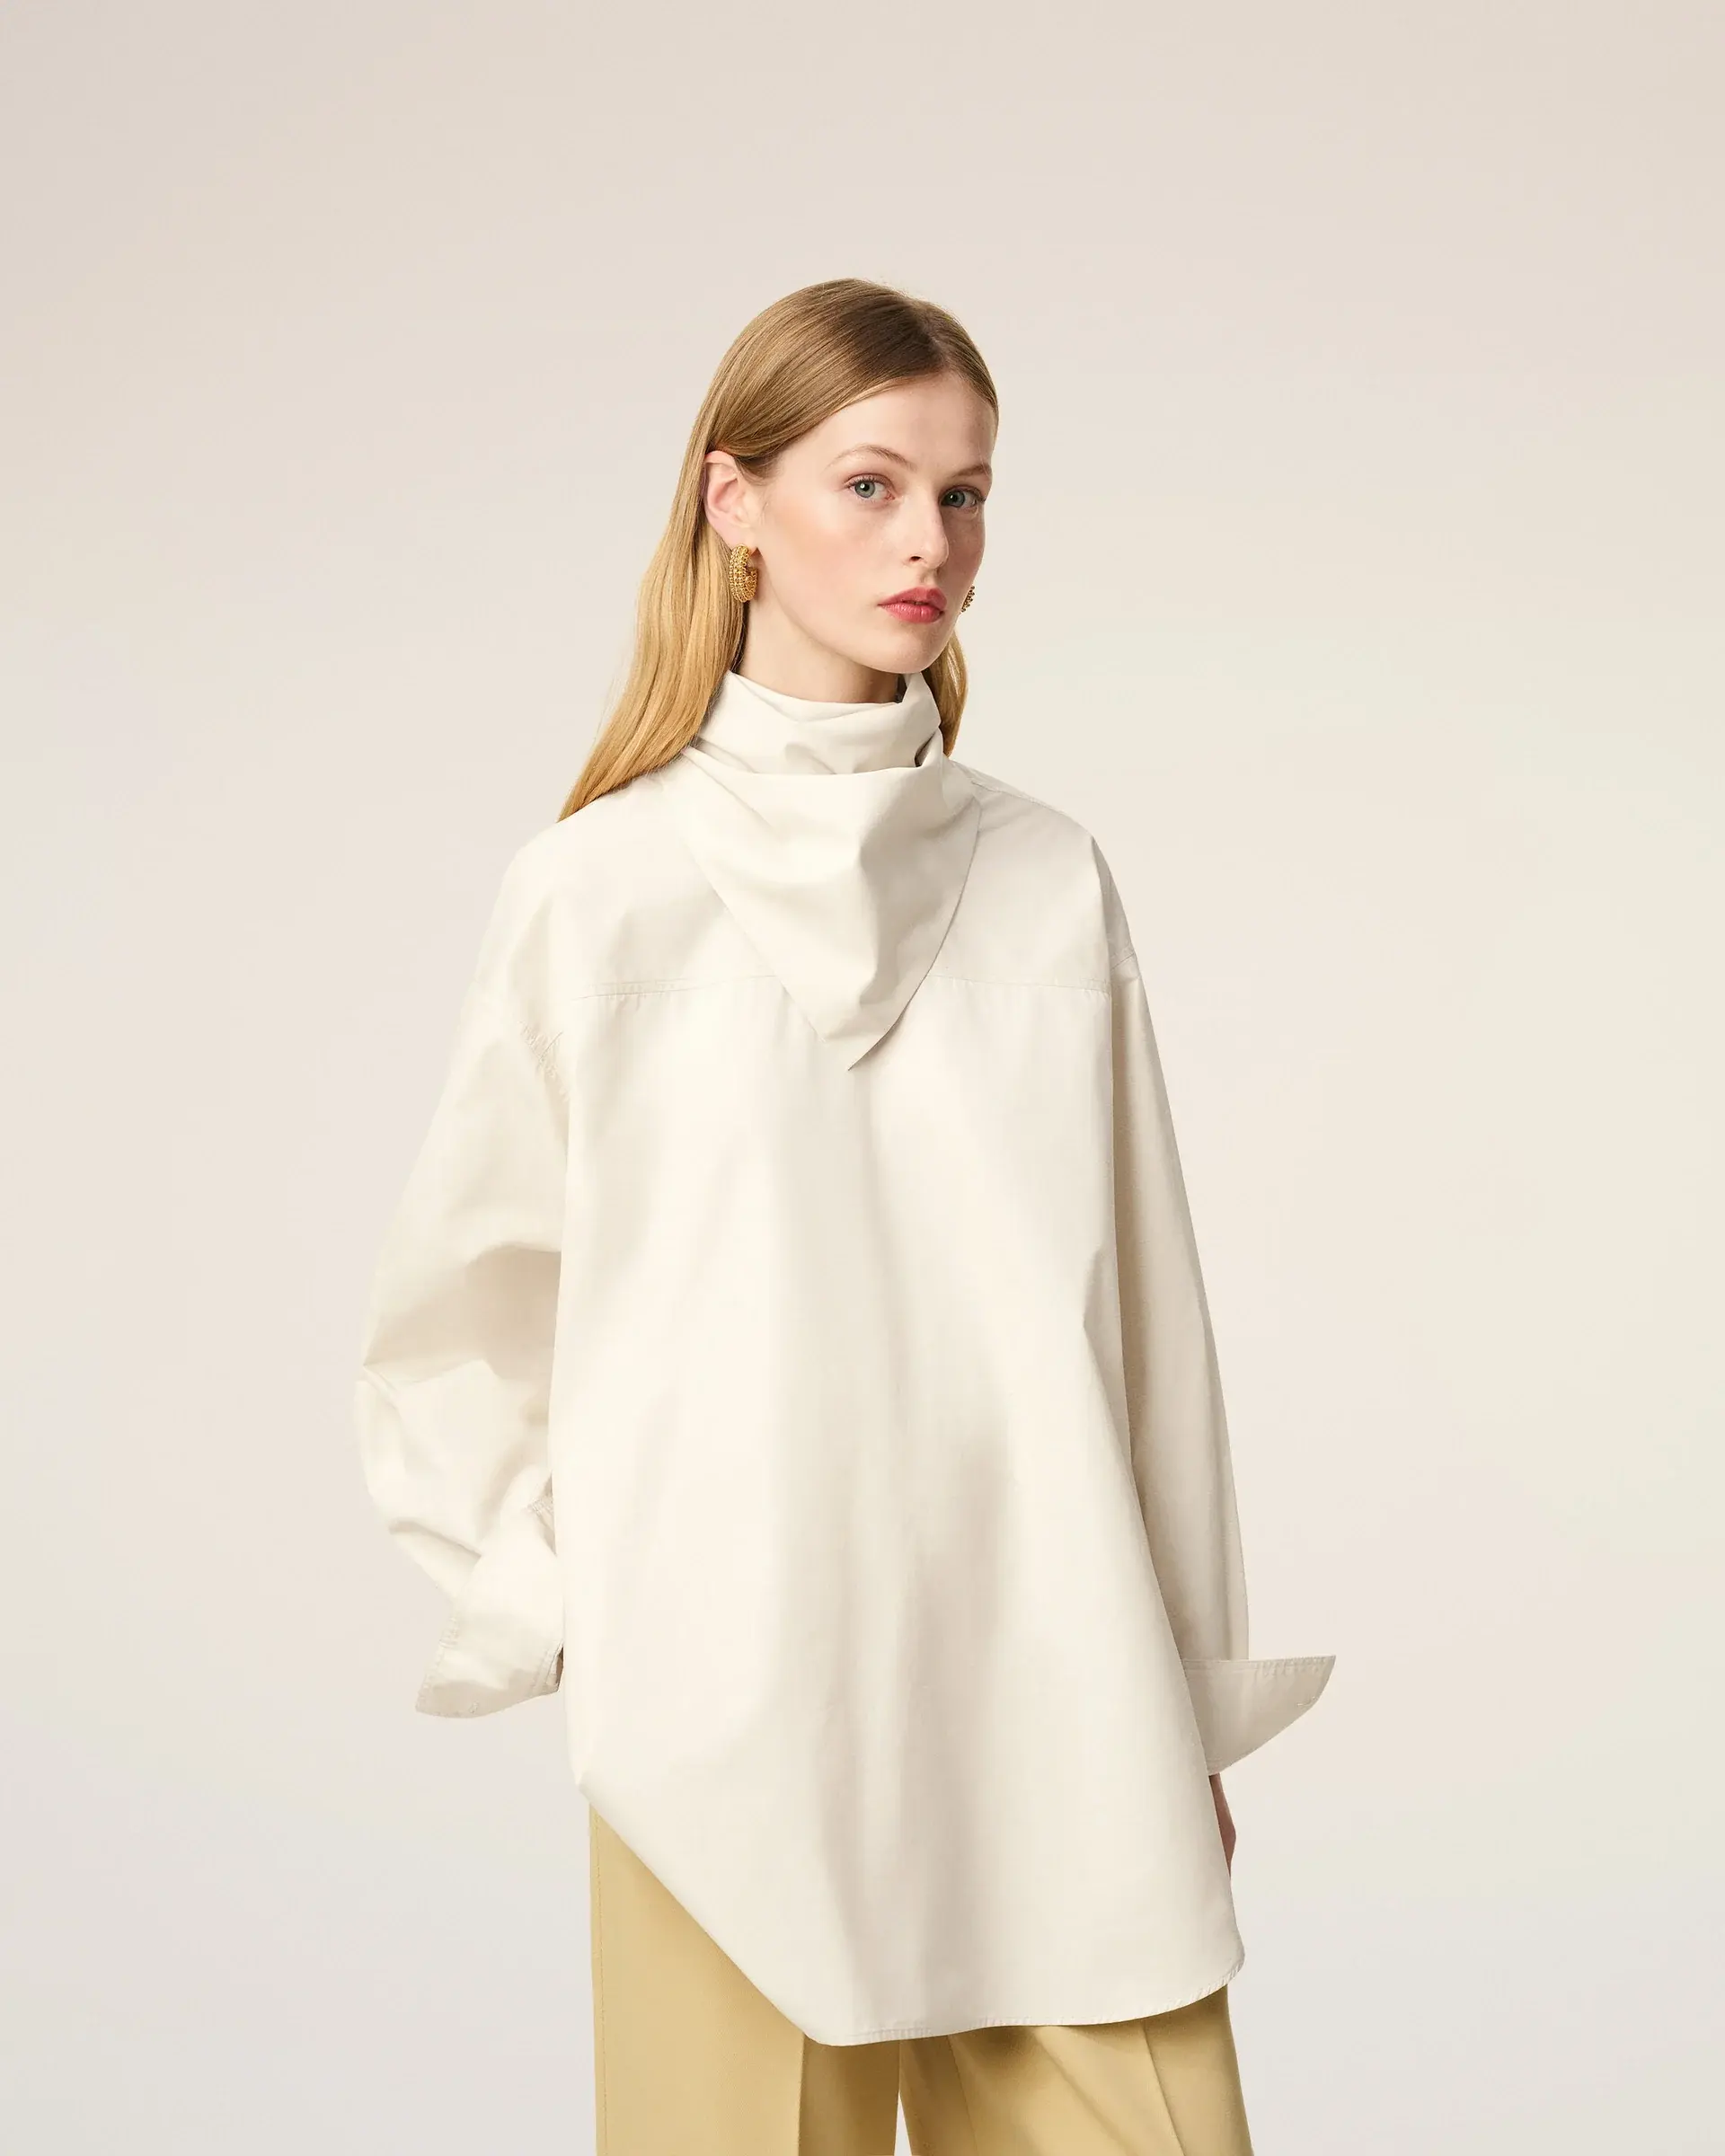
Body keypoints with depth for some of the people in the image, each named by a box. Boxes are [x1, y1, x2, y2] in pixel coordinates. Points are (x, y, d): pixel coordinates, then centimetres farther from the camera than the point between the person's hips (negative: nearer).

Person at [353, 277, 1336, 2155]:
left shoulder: (1049, 884, 5)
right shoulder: (599, 888, -1)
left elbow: (1141, 1312, 9)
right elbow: (455, 1309, 9)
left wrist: (1193, 1714, 11)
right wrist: (551, 1603, 4)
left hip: (1052, 1711, 2)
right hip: (738, 1702, -2)